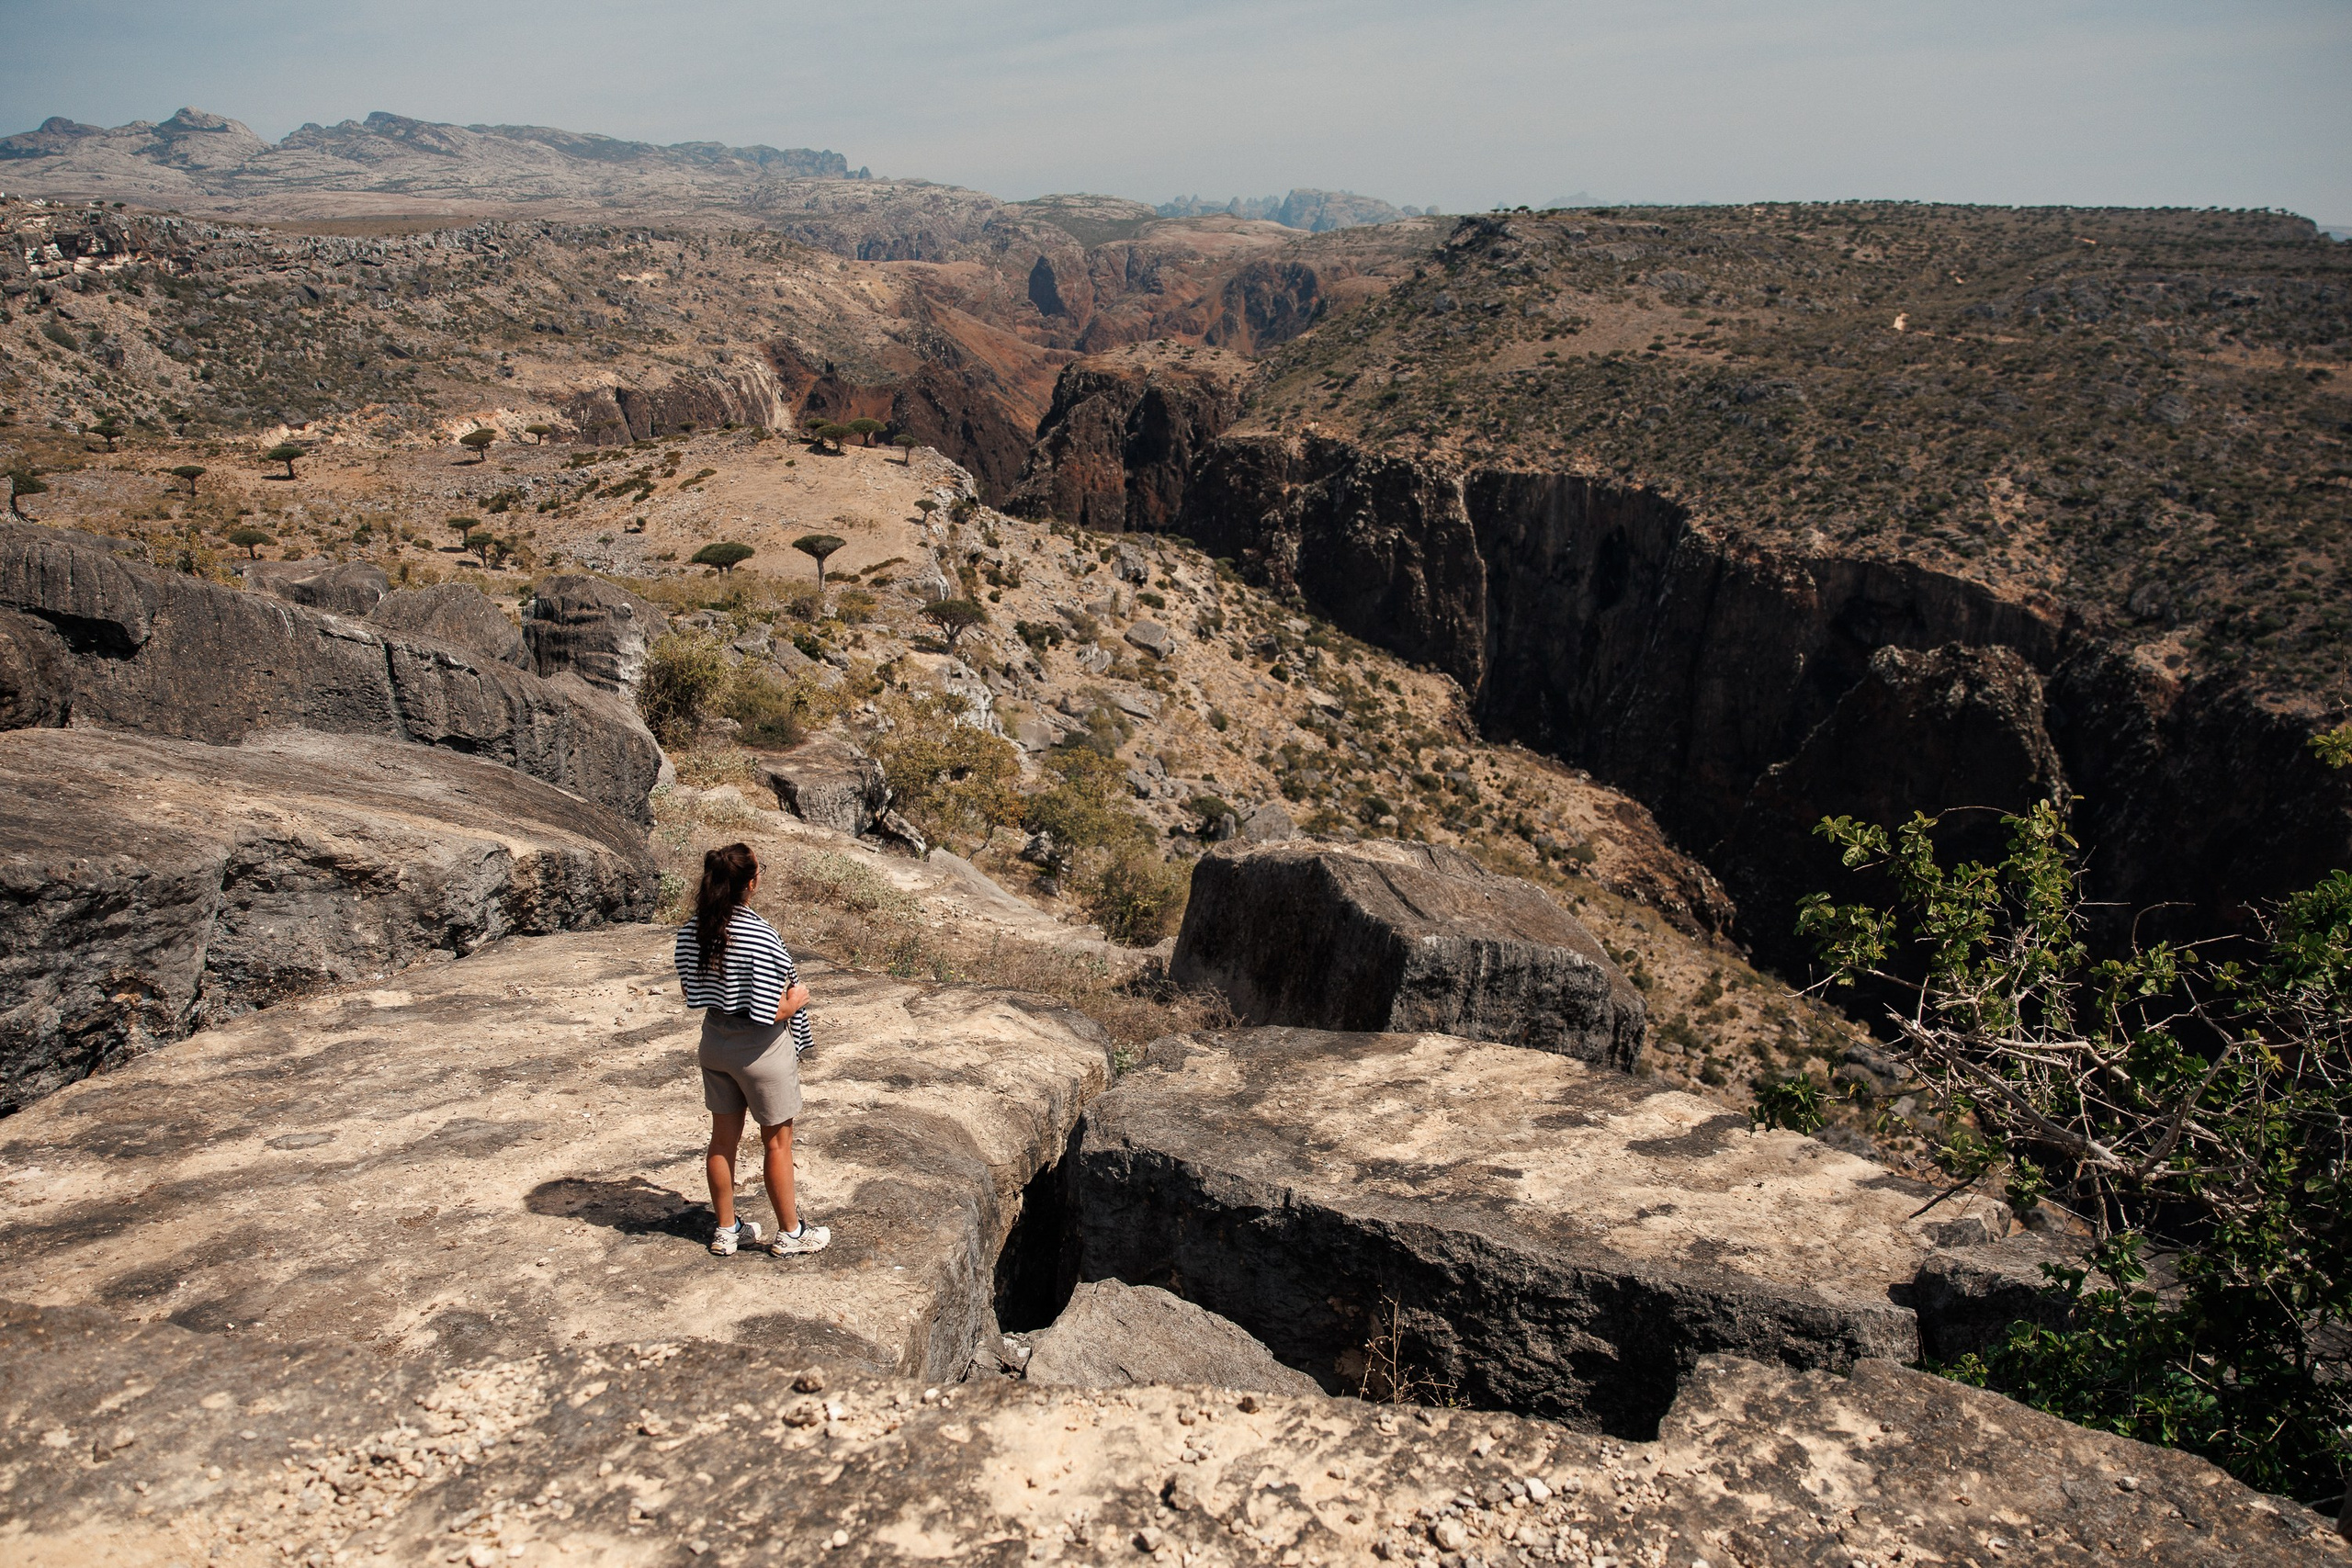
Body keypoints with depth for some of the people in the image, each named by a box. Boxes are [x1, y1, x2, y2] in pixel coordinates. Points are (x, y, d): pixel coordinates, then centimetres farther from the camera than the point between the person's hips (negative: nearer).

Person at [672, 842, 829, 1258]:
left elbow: (690, 993, 4)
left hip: (714, 1043, 6)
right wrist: (796, 1001, -6)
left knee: (723, 1137, 18)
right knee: (777, 1141, 10)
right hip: (759, 1050, -6)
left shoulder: (691, 931, -7)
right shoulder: (761, 938, -27)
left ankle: (726, 1231, 32)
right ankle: (790, 1233, 25)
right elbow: (768, 1014, -24)